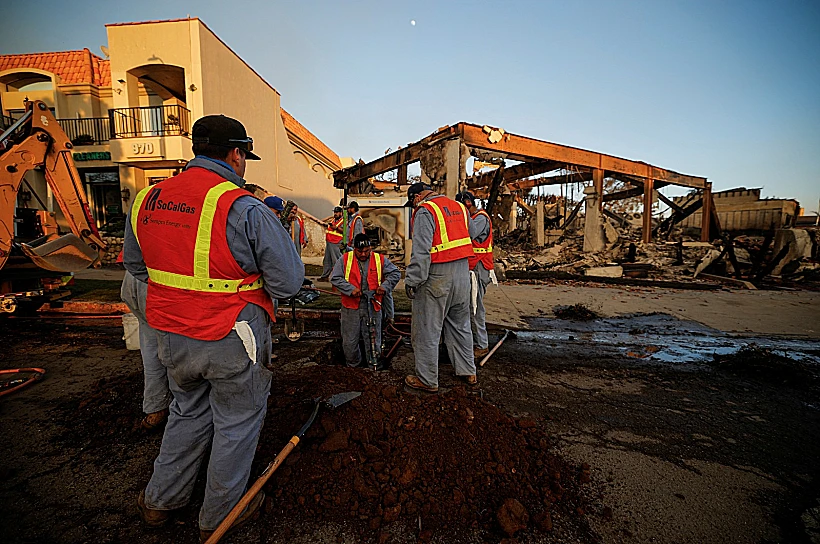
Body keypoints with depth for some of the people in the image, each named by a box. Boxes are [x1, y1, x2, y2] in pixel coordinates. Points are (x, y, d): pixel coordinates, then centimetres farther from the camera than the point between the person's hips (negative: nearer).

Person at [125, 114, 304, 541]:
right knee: (237, 422, 15)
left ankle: (160, 501, 46)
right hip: (231, 339, -6)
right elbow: (288, 281, -19)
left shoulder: (146, 199, 1)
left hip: (171, 335, 7)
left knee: (188, 411, 29)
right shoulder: (244, 209, -20)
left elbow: (136, 265, 15)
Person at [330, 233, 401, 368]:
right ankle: (353, 365, 31)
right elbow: (335, 278, -2)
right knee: (349, 341, 8)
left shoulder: (380, 260, 4)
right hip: (351, 307, 0)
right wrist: (351, 289, -14)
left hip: (373, 307, 0)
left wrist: (385, 286, -10)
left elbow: (395, 273, 5)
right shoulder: (345, 259, 2)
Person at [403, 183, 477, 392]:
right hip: (462, 273, 8)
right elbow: (470, 240, 17)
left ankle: (427, 379, 16)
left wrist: (412, 281, -16)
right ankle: (467, 371, 31)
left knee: (427, 330, 5)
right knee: (460, 324, 20)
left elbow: (421, 251, -19)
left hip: (436, 277, -8)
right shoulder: (459, 207, 13)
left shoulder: (425, 211, -11)